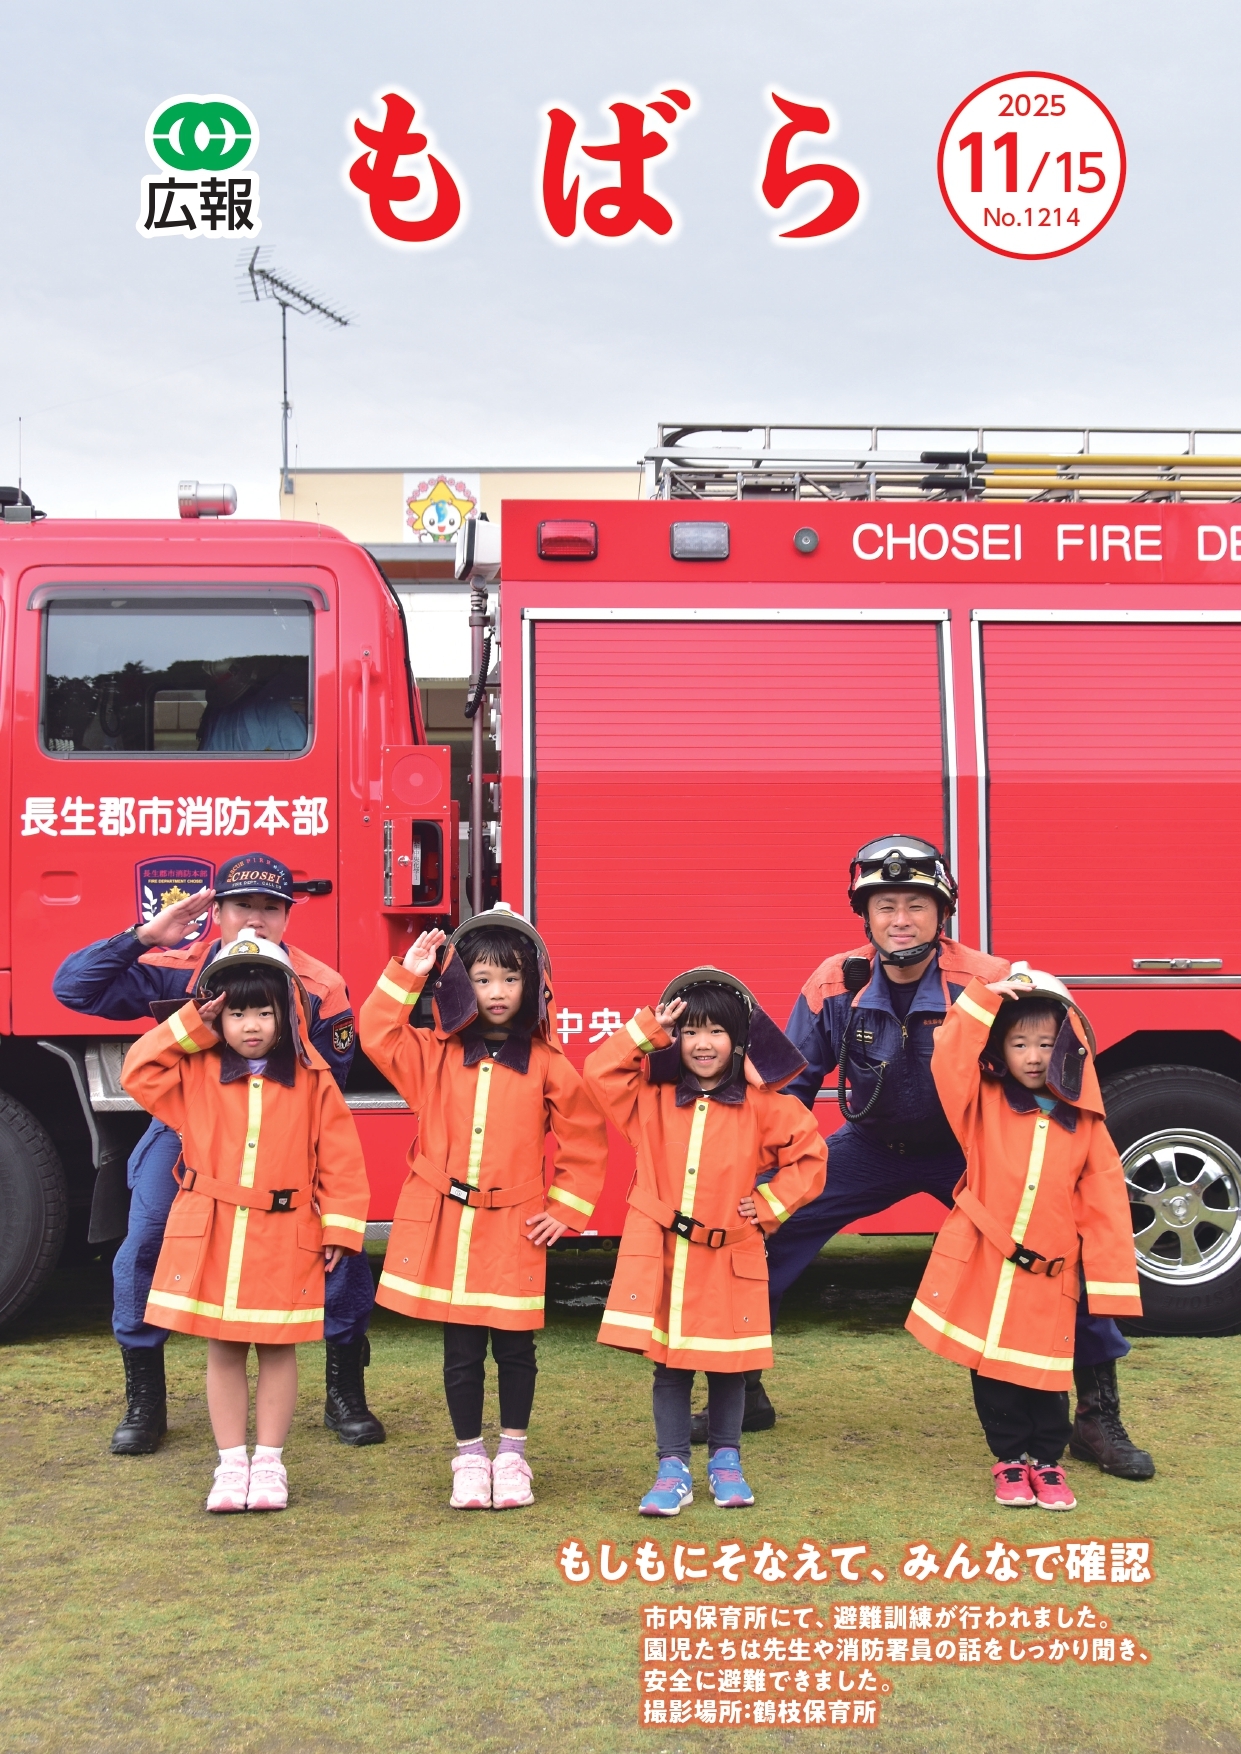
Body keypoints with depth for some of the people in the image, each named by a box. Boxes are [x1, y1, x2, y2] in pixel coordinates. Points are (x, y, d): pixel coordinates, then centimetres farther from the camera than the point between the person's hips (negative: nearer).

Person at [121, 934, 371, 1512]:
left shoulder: (312, 1080, -2)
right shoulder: (196, 1073, 4)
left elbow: (340, 1160, -1)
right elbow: (138, 1071, -1)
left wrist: (340, 1228, -5)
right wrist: (190, 1028, -4)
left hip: (285, 1237, -1)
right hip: (210, 1234, 1)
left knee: (277, 1350, 8)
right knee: (222, 1351, 8)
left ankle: (269, 1462, 20)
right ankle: (232, 1463, 18)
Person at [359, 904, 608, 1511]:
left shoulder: (548, 1066, -1)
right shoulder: (436, 1055, 4)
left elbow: (584, 1143, 3)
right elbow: (379, 1036, -5)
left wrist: (565, 1211, 1)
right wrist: (406, 976, -10)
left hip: (515, 1230, -1)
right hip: (446, 1225, 1)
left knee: (514, 1346, 8)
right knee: (461, 1349, 8)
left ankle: (512, 1455, 24)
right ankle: (469, 1457, 21)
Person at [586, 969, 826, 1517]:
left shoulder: (762, 1106, -1)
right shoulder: (652, 1100, 4)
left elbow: (809, 1154, 4)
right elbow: (600, 1073, -5)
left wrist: (770, 1205, -2)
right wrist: (646, 1031, -8)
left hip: (729, 1259, 0)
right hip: (662, 1256, 0)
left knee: (728, 1366, 10)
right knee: (670, 1367, 4)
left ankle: (725, 1461, 27)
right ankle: (672, 1470, 12)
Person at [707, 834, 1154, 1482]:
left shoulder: (987, 982, -23)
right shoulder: (835, 984, -16)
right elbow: (792, 1083, -3)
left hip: (968, 1150, -1)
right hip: (870, 1146, 2)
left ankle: (1098, 1417, 2)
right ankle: (740, 1393, 13)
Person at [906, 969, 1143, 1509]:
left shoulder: (1083, 1123, 1)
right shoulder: (983, 1104, 0)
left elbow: (1105, 1205, 0)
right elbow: (949, 1059, -17)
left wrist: (1112, 1284, -3)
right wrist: (983, 999, -22)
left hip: (1047, 1275, 0)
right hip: (981, 1264, 0)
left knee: (1044, 1373, 7)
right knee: (992, 1372, 8)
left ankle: (1047, 1460, 26)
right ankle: (1010, 1459, 24)